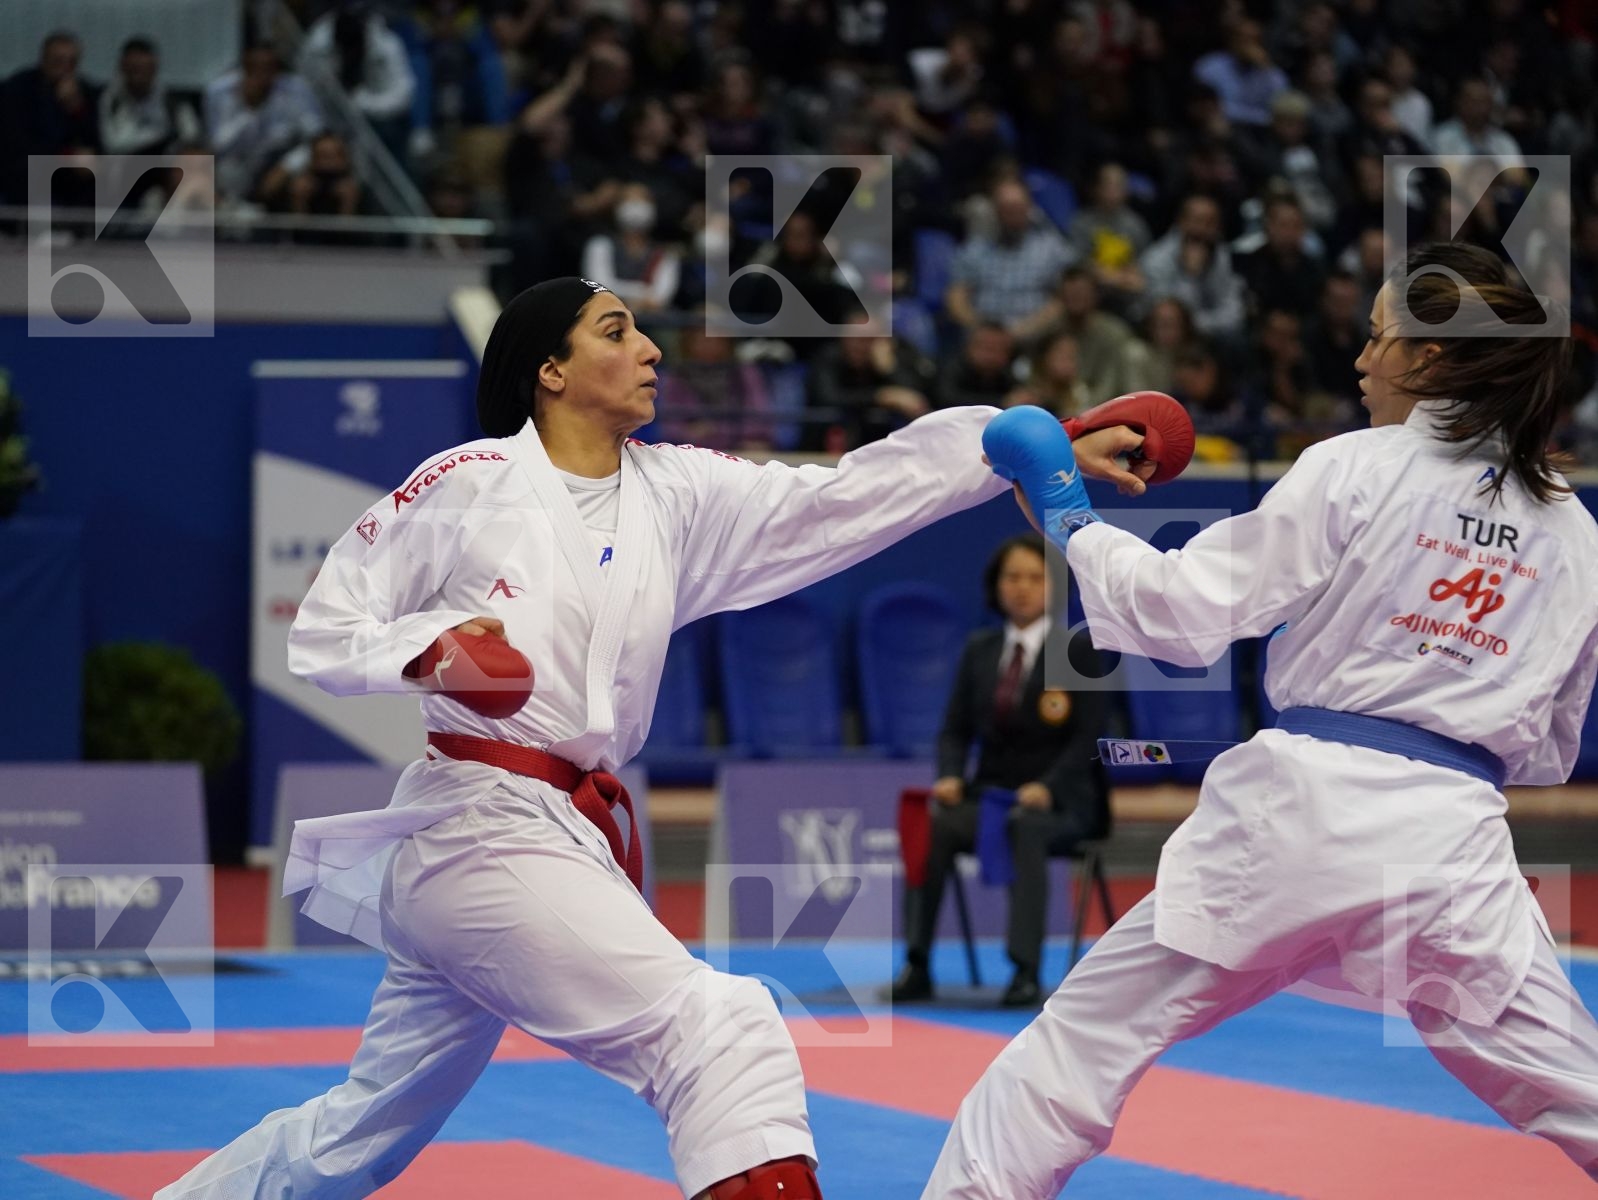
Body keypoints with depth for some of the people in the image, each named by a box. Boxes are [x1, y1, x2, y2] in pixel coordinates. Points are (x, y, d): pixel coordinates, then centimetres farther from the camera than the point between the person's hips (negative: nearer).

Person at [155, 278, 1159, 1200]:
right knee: (722, 1034, -20)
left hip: (568, 836, 7)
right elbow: (324, 631, -2)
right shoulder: (470, 483, -7)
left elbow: (851, 497, 0)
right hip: (480, 830, -7)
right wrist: (428, 652, -22)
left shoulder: (677, 499, 7)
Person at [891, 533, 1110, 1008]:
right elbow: (956, 728, 10)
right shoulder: (979, 649, 12)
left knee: (1024, 827, -40)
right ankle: (917, 965, -32)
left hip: (1057, 800, -3)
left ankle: (1026, 970, -43)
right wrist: (950, 777, -12)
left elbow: (1088, 737, -7)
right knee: (935, 824, -31)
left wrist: (1046, 788, -23)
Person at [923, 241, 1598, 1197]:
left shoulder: (1354, 471, -3)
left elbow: (1184, 610, -4)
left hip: (1299, 806, -3)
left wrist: (1066, 512, 7)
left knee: (1086, 1041, 9)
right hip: (1453, 836, 3)